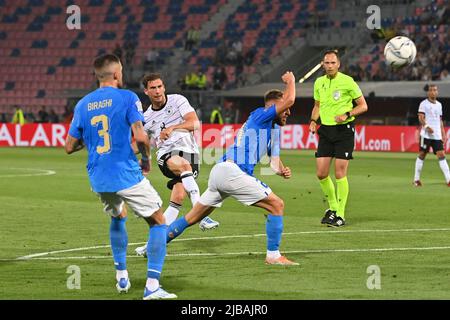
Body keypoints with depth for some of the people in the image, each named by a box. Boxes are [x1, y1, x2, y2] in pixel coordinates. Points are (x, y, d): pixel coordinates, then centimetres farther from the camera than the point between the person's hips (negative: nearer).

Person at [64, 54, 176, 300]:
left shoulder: (82, 105, 7)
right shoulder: (127, 98, -7)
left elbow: (69, 147, 9)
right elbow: (140, 136, -18)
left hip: (98, 179, 5)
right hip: (127, 175, -5)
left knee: (118, 217, 32)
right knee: (158, 223, 5)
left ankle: (122, 277, 29)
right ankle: (152, 286, -8)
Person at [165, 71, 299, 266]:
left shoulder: (274, 128, 24)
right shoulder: (260, 115, -3)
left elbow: (274, 159, 23)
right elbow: (289, 99, -14)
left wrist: (282, 170, 1)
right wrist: (290, 81, 6)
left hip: (219, 171, 10)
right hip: (232, 171, -10)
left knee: (191, 218, 17)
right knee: (277, 205, -7)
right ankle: (273, 255, -5)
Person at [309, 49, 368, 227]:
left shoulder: (347, 82, -8)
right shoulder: (319, 83, 8)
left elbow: (363, 106, -3)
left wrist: (347, 115, -17)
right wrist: (313, 121, 4)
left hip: (344, 130, -5)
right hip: (325, 131, 5)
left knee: (340, 173, -7)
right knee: (321, 173, 0)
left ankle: (340, 215, 1)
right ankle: (333, 207, 21)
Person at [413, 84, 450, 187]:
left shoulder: (439, 105, 16)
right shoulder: (424, 104, -3)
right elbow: (421, 117, -12)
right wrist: (426, 126, -29)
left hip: (437, 135, 5)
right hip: (426, 135, -5)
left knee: (441, 155, -4)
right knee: (422, 155, 0)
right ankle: (416, 179, 9)